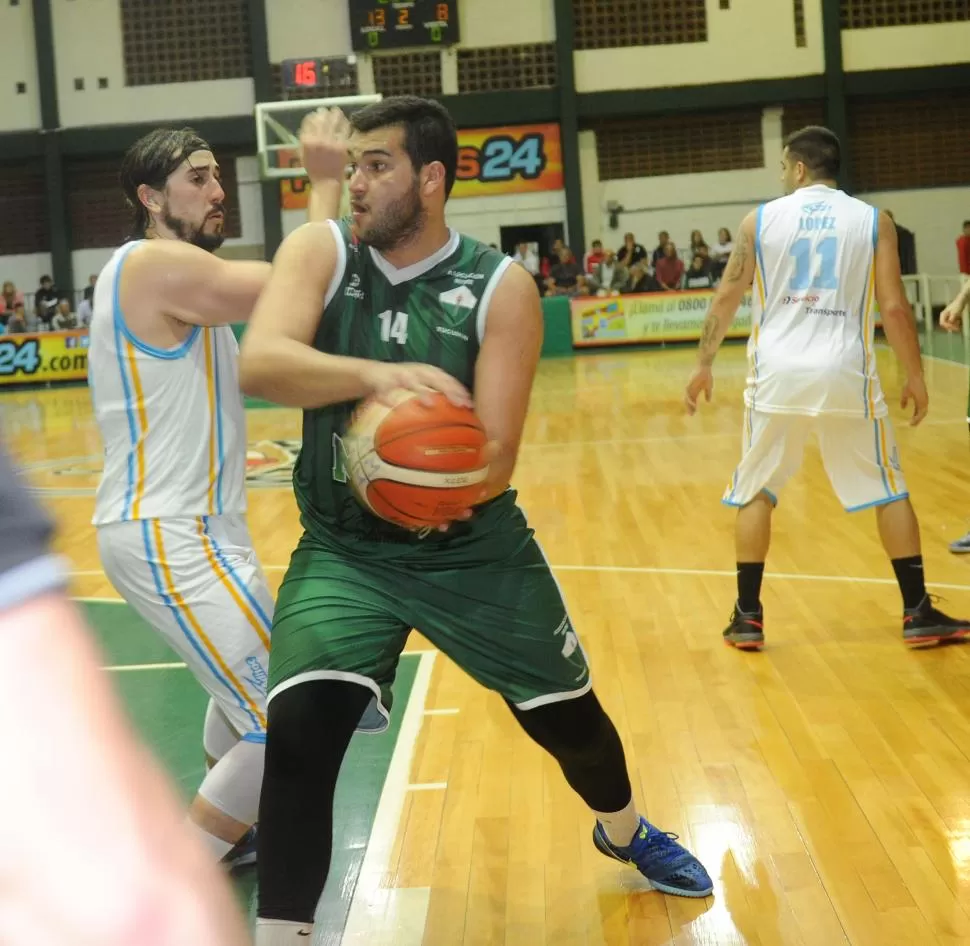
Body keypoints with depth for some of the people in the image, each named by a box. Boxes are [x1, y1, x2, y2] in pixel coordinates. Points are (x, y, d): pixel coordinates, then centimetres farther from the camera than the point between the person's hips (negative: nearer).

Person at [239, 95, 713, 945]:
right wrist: (376, 374, -42)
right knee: (299, 730, -22)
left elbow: (494, 460, -17)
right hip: (346, 549, 0)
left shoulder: (501, 288, -13)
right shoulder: (320, 251, -8)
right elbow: (259, 363, -26)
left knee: (568, 714, 13)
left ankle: (625, 832, 47)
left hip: (475, 547, 0)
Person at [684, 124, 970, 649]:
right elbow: (893, 307, -1)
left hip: (778, 375, 1)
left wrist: (704, 365, 15)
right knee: (889, 491, 12)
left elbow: (726, 298, 5)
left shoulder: (760, 219, 4)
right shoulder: (873, 220, 3)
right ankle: (918, 613, 12)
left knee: (755, 492, 14)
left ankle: (748, 617, 14)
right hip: (845, 374, 0)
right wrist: (915, 376, 9)